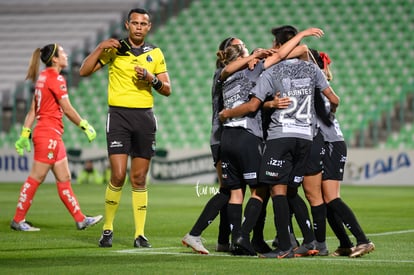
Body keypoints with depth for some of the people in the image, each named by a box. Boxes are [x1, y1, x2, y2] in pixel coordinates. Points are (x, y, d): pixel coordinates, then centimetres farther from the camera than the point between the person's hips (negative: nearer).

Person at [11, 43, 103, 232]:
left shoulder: (43, 77, 14)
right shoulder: (56, 78, -12)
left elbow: (32, 110, 15)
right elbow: (67, 110, -13)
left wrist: (25, 134, 16)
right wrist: (85, 126, -4)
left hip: (52, 135, 9)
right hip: (49, 133, -9)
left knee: (64, 179, 10)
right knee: (36, 177, -4)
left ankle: (80, 219, 13)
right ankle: (18, 220, 0)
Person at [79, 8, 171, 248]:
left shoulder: (155, 53, 11)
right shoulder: (114, 49, 4)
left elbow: (167, 90, 10)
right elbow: (84, 71, -1)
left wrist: (152, 79, -9)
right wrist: (100, 48, -12)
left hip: (145, 116, 2)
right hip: (119, 114, -2)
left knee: (139, 178, 3)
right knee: (118, 175, -11)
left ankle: (140, 234, 7)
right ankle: (108, 229, 5)